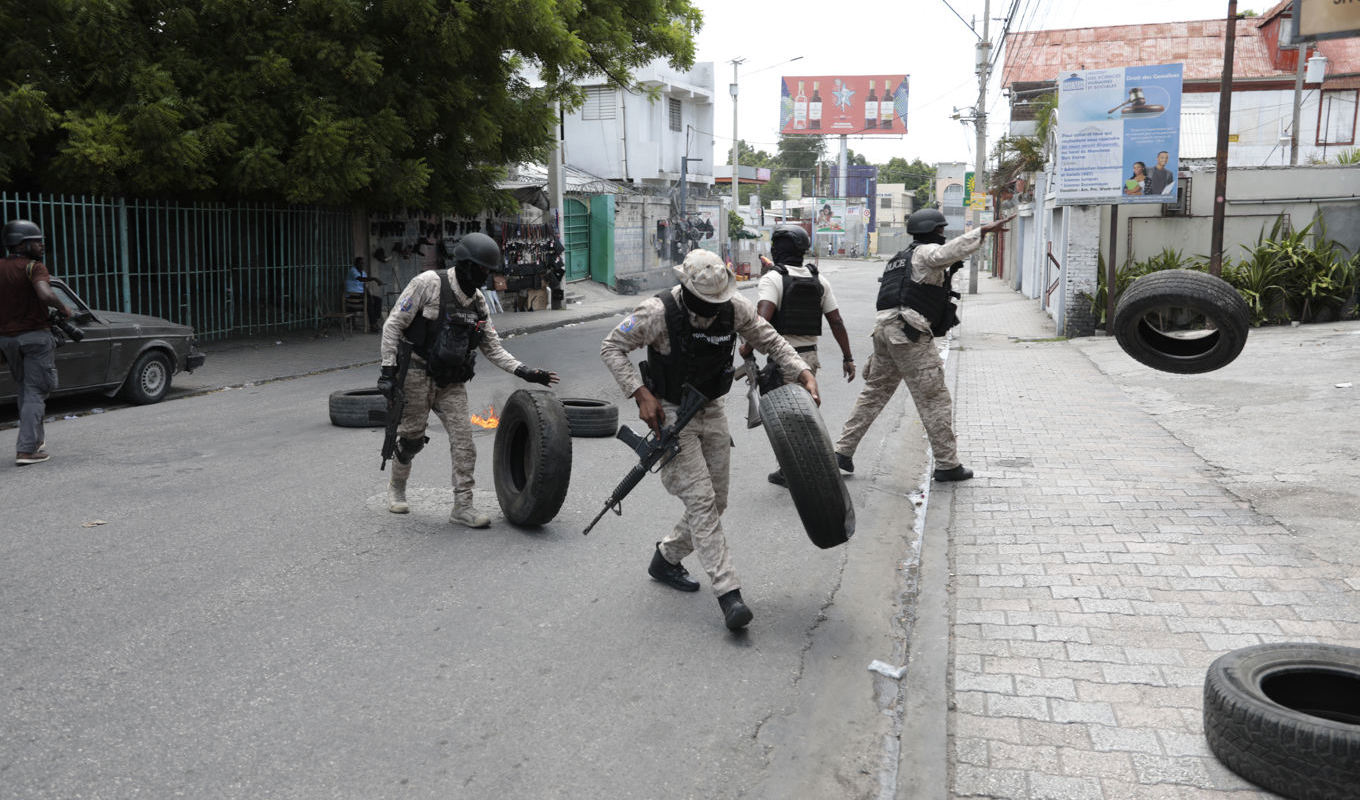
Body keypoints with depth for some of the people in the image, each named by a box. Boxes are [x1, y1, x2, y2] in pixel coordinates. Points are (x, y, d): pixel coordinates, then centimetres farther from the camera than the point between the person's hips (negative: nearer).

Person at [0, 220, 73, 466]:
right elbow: (46, 295, -31)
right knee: (35, 393, 0)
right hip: (35, 336, -6)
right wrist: (64, 309, -14)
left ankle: (36, 438, 29)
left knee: (25, 388, 23)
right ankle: (26, 450, -7)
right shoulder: (34, 268, -14)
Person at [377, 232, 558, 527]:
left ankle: (463, 506, 0)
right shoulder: (429, 283, -12)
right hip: (418, 374, -5)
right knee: (411, 437, 7)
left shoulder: (477, 301, 6)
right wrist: (388, 369, -15)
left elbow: (492, 347, 8)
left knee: (463, 440, -5)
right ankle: (396, 487, 34)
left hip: (452, 383, 5)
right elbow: (394, 324, -10)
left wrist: (524, 371, -5)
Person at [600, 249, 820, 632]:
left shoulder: (735, 308, -11)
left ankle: (666, 559, 33)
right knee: (701, 501, -13)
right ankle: (729, 594, -12)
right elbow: (611, 347, -13)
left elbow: (771, 342, 1)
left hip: (713, 411, 6)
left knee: (716, 501, 11)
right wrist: (642, 394, -23)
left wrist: (805, 375, -14)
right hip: (671, 413, -5)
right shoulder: (659, 312, -23)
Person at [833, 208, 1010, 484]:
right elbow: (950, 251, -24)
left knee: (874, 392, 15)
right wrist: (983, 231, -31)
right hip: (909, 332, -9)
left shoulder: (901, 258, 27)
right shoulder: (925, 252, -3)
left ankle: (843, 450, 15)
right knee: (934, 399, -3)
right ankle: (947, 465, 2)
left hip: (884, 327, 9)